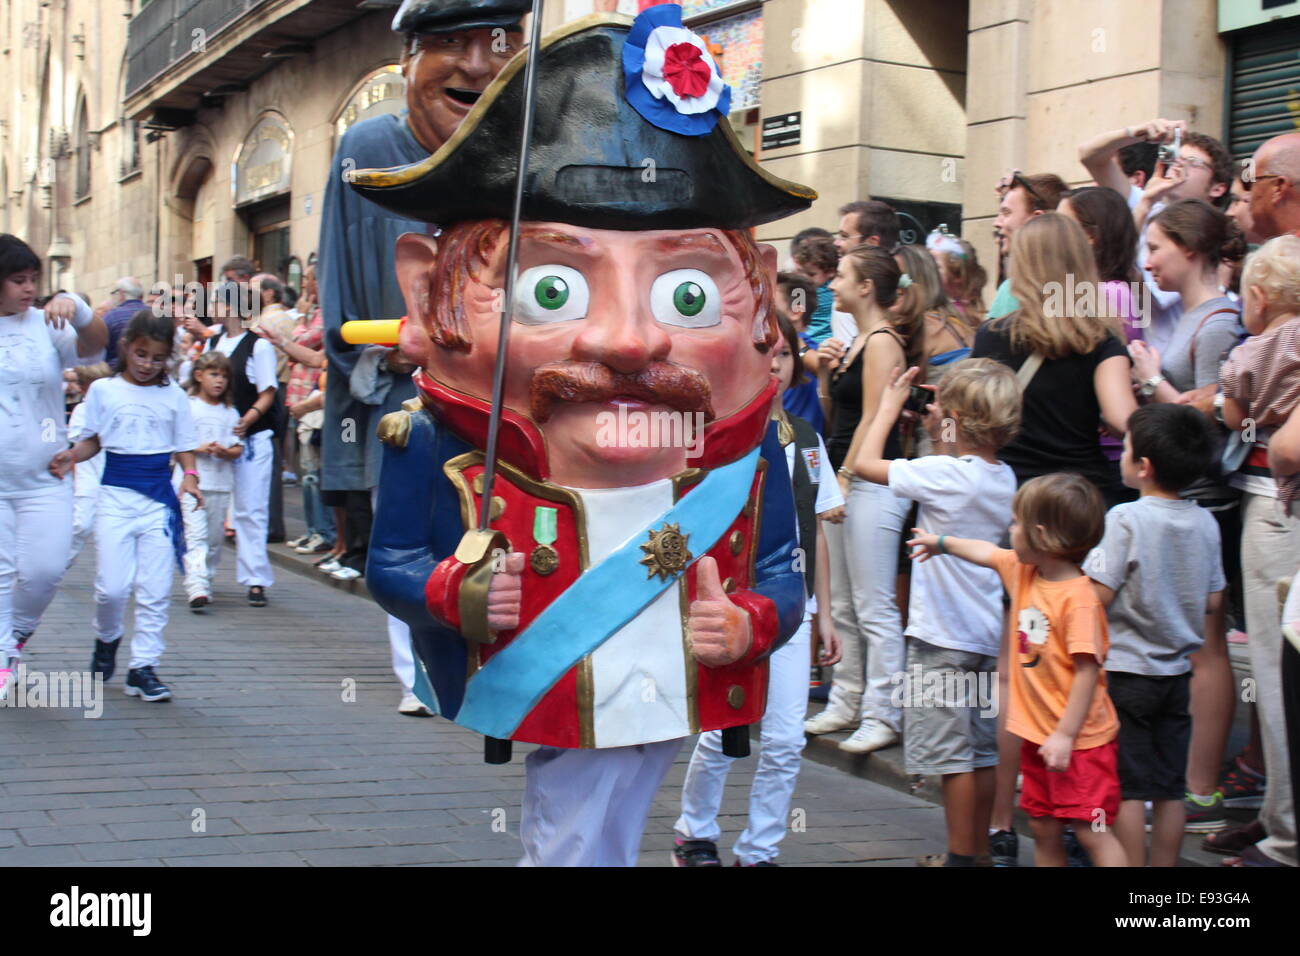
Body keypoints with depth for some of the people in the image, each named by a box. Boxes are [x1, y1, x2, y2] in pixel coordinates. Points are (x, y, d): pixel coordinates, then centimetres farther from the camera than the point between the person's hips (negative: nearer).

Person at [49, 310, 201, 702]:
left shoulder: (173, 396, 5)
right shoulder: (104, 391, 4)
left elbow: (183, 446, 8)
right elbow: (92, 440, 10)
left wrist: (189, 475, -10)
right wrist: (70, 456, -10)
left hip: (159, 497, 1)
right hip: (116, 495, -1)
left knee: (155, 591, -1)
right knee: (113, 586, -6)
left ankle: (143, 668, 7)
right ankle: (107, 639, 25)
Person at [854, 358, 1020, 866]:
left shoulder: (945, 474, -19)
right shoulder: (1004, 478, 4)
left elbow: (865, 463, -14)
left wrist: (890, 404, -2)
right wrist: (939, 437, 16)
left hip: (943, 636, -8)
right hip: (987, 634, 8)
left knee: (952, 753, 0)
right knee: (983, 749, 14)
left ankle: (961, 855, 6)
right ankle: (978, 848, 24)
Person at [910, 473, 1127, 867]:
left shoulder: (1079, 597, -22)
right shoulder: (1022, 572, 5)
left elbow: (1088, 670, -25)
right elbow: (988, 553, 27)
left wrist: (1065, 735, -26)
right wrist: (942, 543, 41)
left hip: (1080, 741, -9)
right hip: (1037, 732, 9)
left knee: (1091, 830, -9)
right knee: (1043, 827, 15)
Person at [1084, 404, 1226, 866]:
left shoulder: (1125, 518, -16)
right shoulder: (1205, 522, 2)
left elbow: (1099, 594, -18)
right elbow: (1213, 603, 8)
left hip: (1126, 671, -6)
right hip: (1177, 672, 6)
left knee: (1127, 789, 1)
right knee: (1170, 790, 11)